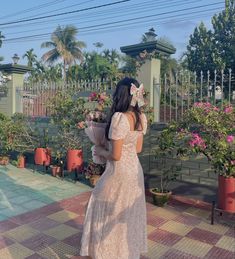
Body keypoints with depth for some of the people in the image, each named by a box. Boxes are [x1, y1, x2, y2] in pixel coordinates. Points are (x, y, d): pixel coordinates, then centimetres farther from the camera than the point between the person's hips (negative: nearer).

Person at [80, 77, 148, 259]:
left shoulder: (119, 118, -24)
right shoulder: (140, 118, 1)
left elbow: (115, 155, -22)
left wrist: (100, 151, -4)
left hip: (120, 172, -8)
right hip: (135, 169, 8)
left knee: (113, 213, 12)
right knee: (130, 212, 23)